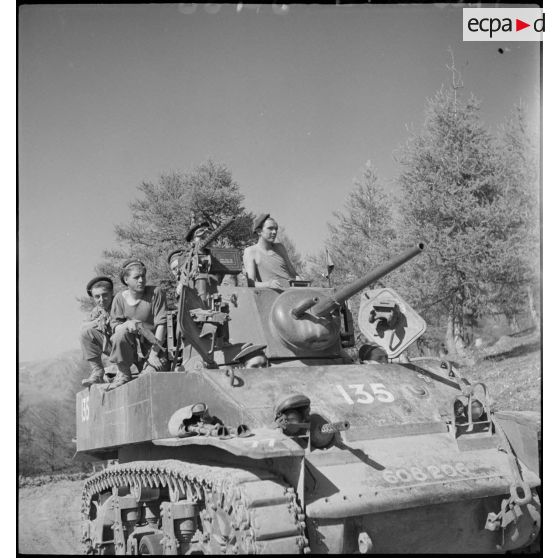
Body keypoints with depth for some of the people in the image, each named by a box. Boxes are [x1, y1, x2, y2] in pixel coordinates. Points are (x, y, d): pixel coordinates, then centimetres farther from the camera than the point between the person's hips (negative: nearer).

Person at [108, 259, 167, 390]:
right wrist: (127, 325, -29)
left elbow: (162, 324, -14)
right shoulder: (120, 298, -1)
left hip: (155, 345, -2)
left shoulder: (156, 293, -9)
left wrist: (154, 353, -22)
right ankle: (123, 374, -14)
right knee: (121, 333, -30)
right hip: (132, 348, 3)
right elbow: (115, 326, -4)